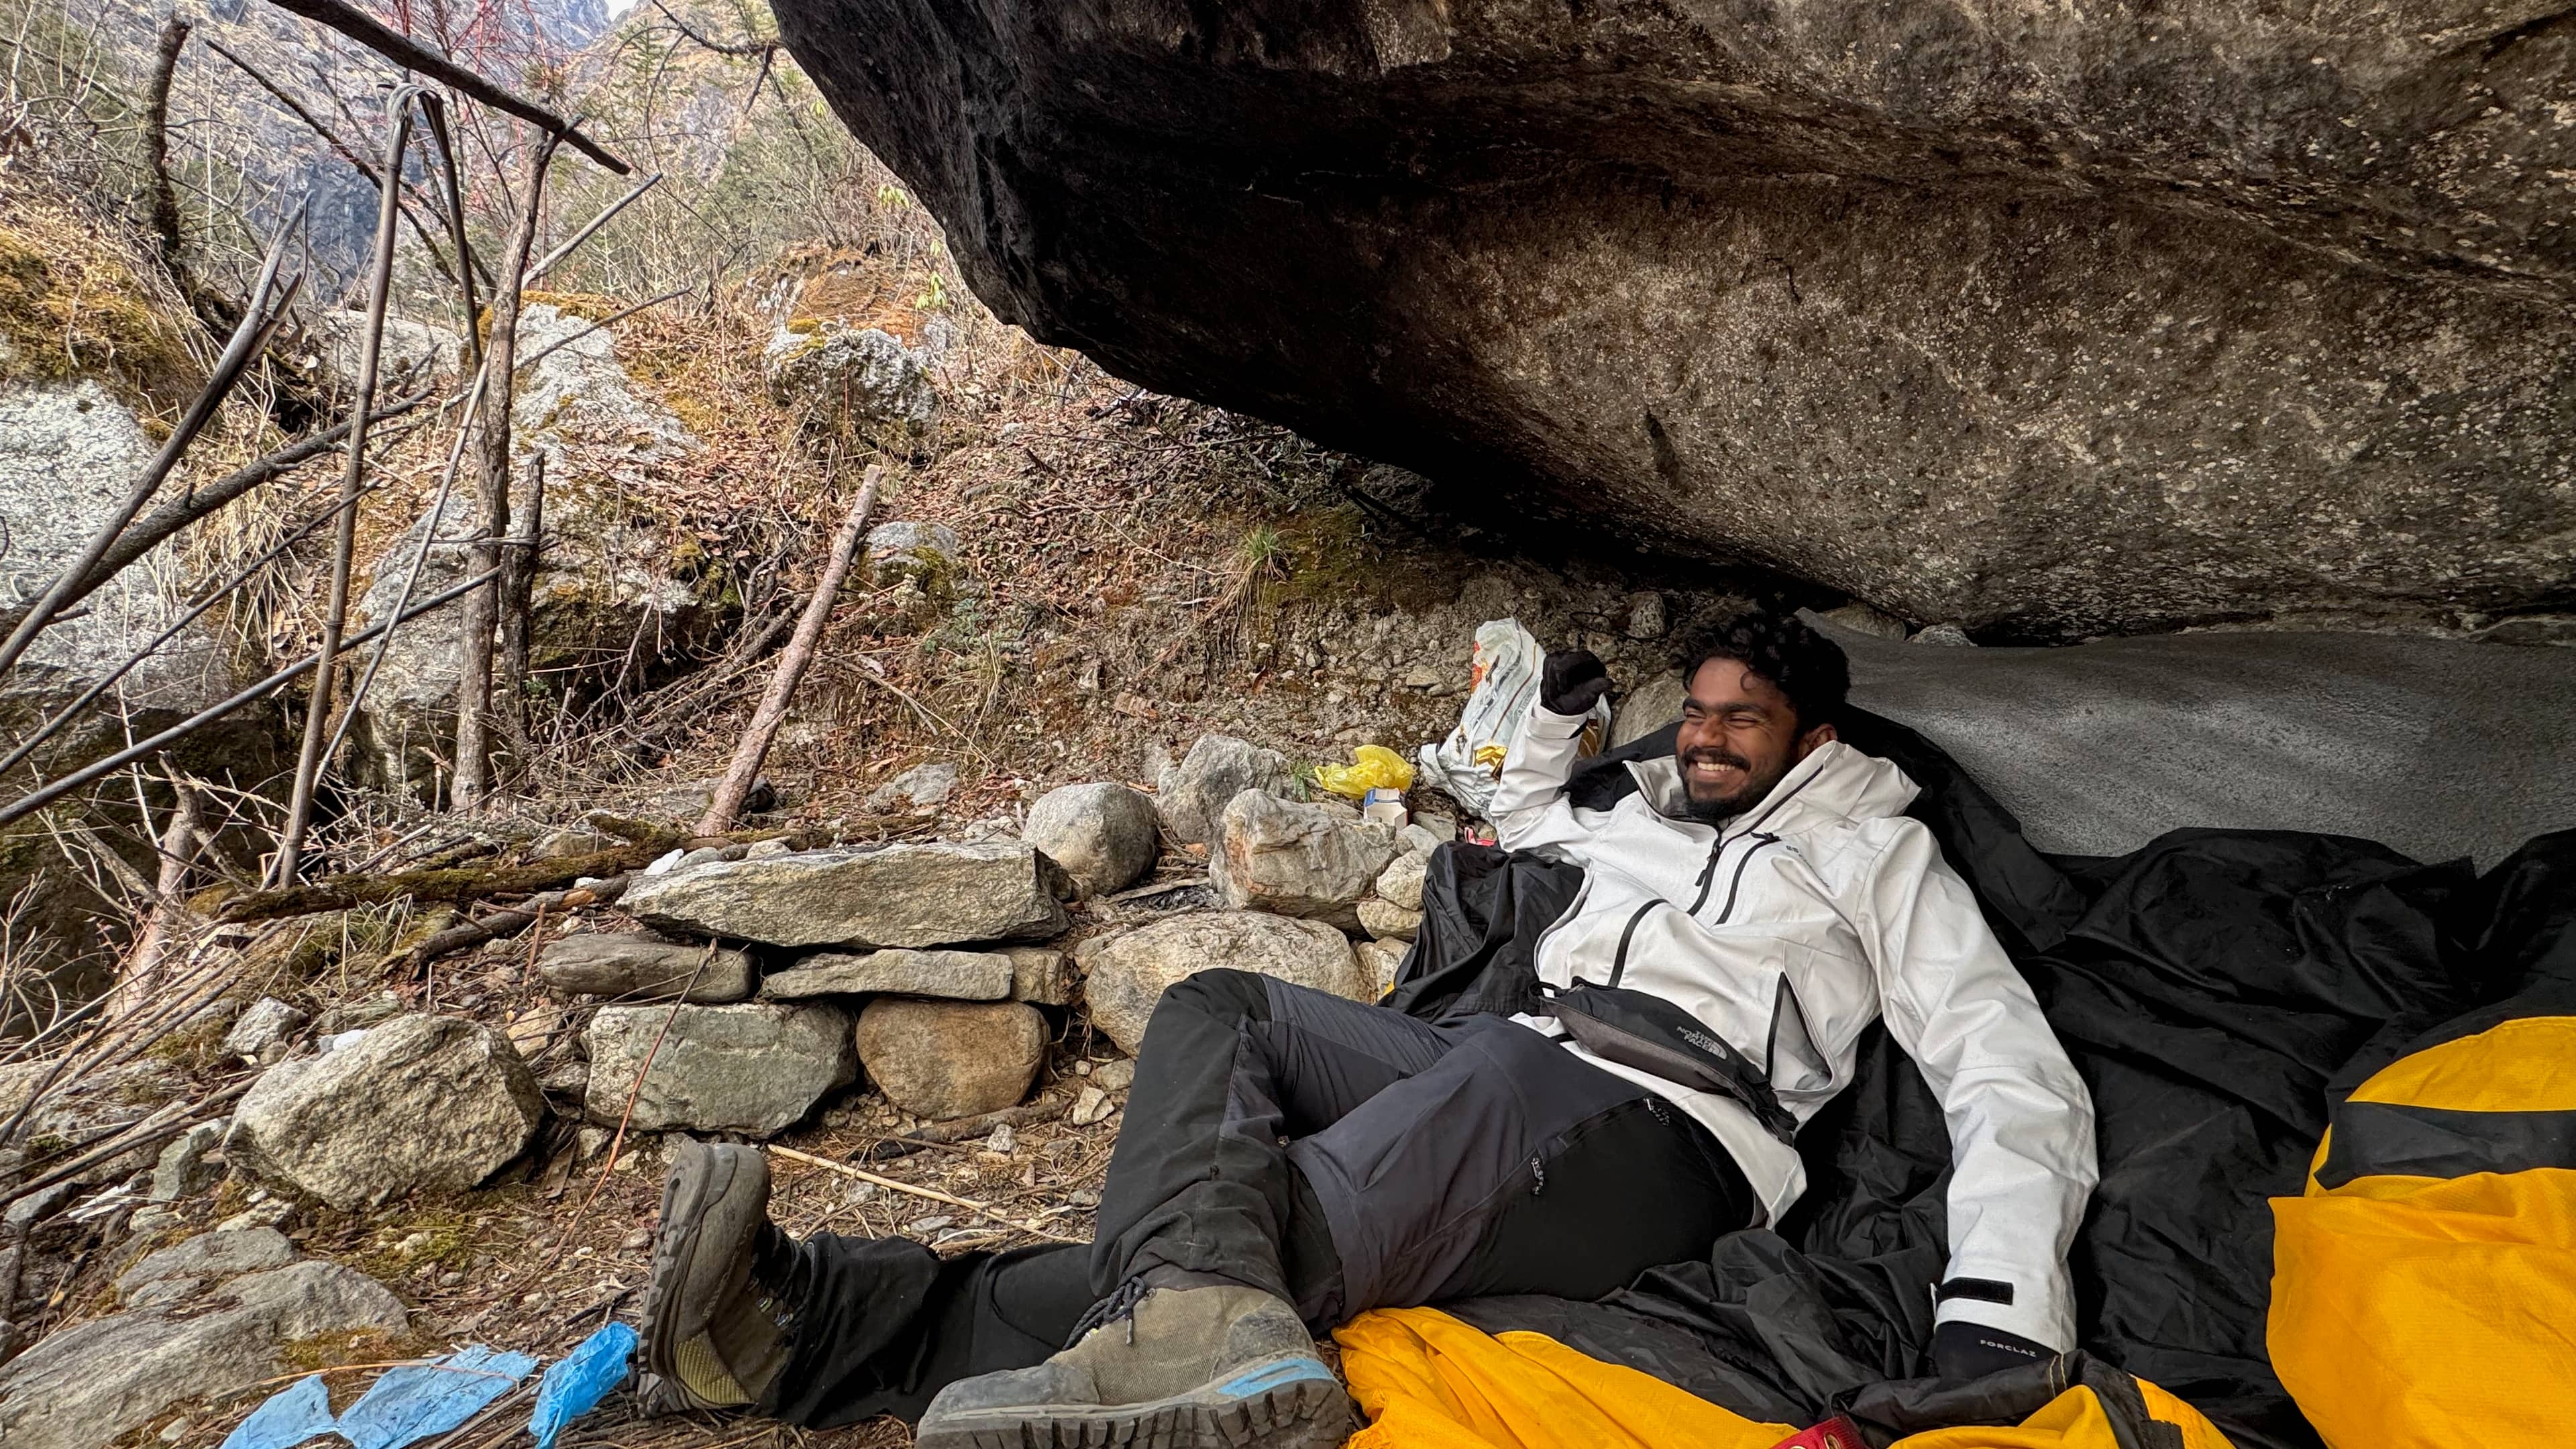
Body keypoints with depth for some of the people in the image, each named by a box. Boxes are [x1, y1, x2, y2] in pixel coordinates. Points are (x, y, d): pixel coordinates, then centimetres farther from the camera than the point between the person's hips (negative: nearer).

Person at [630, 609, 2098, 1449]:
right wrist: (1554, 721, 31)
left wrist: (1998, 1308, -18)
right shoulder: (1648, 813, 29)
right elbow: (1524, 830, 50)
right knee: (1221, 1006, -10)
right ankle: (1207, 1314, -43)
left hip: (1666, 1136, -7)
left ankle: (819, 1315, -48)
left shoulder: (1873, 850, 12)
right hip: (1506, 1076, 8)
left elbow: (2016, 1074, 0)